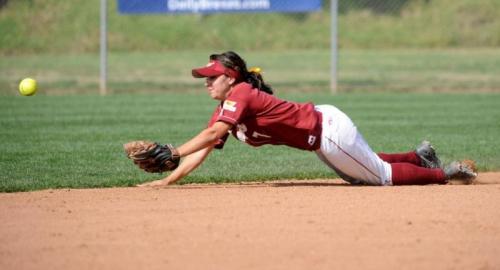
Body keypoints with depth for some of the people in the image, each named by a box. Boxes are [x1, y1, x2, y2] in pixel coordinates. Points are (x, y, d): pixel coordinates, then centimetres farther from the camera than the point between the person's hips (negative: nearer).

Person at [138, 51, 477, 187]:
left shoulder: (239, 96, -22)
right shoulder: (225, 109, 4)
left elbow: (211, 136, -37)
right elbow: (204, 150, -2)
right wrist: (168, 179, -12)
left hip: (329, 129, -9)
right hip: (320, 136, 9)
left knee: (382, 175, 3)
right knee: (358, 174, 28)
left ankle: (445, 173, 18)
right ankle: (420, 157, 39)